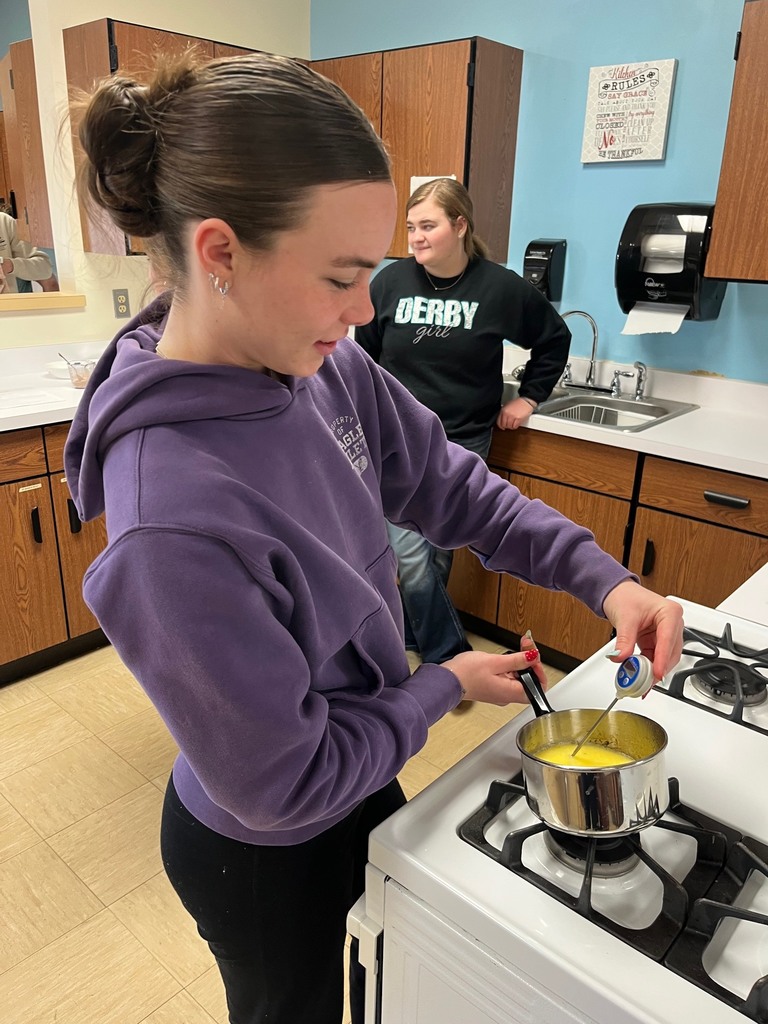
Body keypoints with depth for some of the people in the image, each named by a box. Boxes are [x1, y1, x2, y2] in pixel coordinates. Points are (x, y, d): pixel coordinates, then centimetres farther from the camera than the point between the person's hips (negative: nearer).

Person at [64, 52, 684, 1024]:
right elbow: (286, 787, -28)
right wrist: (446, 685, -16)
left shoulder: (324, 365, -17)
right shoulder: (172, 524, -39)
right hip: (264, 854, -6)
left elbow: (451, 485, -3)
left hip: (359, 775, 6)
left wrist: (603, 577, -13)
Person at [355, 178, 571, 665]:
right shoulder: (391, 281, -3)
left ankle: (416, 637, 33)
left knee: (438, 556, 9)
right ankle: (451, 659, 12)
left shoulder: (501, 287, -5)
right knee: (412, 558, -6)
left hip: (462, 445, 0)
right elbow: (364, 356, 10)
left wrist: (529, 397, 8)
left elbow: (555, 339, 11)